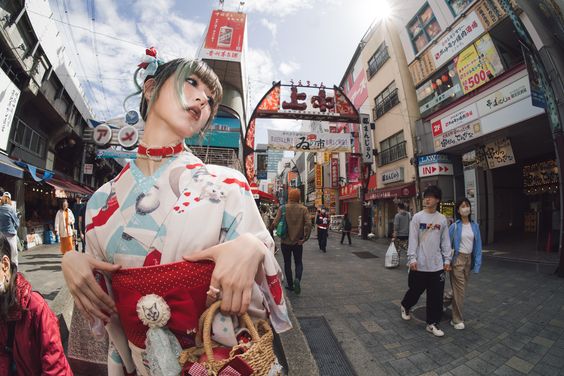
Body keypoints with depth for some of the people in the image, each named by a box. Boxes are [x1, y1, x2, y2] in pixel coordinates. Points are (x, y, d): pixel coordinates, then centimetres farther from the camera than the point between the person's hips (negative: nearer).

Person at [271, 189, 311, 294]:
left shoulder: (282, 208, -9)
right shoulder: (303, 209, -5)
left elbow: (275, 223, -15)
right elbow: (308, 224, -14)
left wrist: (271, 227, 5)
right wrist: (305, 238, -7)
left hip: (286, 241, 0)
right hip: (298, 241, 1)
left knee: (287, 263, 15)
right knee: (298, 262, 16)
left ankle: (290, 285, 22)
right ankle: (297, 279, -8)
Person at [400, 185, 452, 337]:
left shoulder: (442, 219, 5)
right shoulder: (417, 217, -4)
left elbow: (445, 241, 9)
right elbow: (413, 240, -8)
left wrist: (447, 259, 4)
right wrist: (412, 258, -14)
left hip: (437, 265, 3)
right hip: (420, 264, -2)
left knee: (436, 296, 7)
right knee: (415, 290, 11)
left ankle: (432, 323, 22)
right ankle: (405, 306, 39)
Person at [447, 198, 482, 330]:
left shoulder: (475, 226, 4)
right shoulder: (455, 226, -9)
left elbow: (478, 245, 5)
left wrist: (477, 263, 1)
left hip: (469, 259, 4)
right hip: (458, 259, -4)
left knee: (462, 288, 9)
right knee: (459, 289, -1)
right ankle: (457, 320, 11)